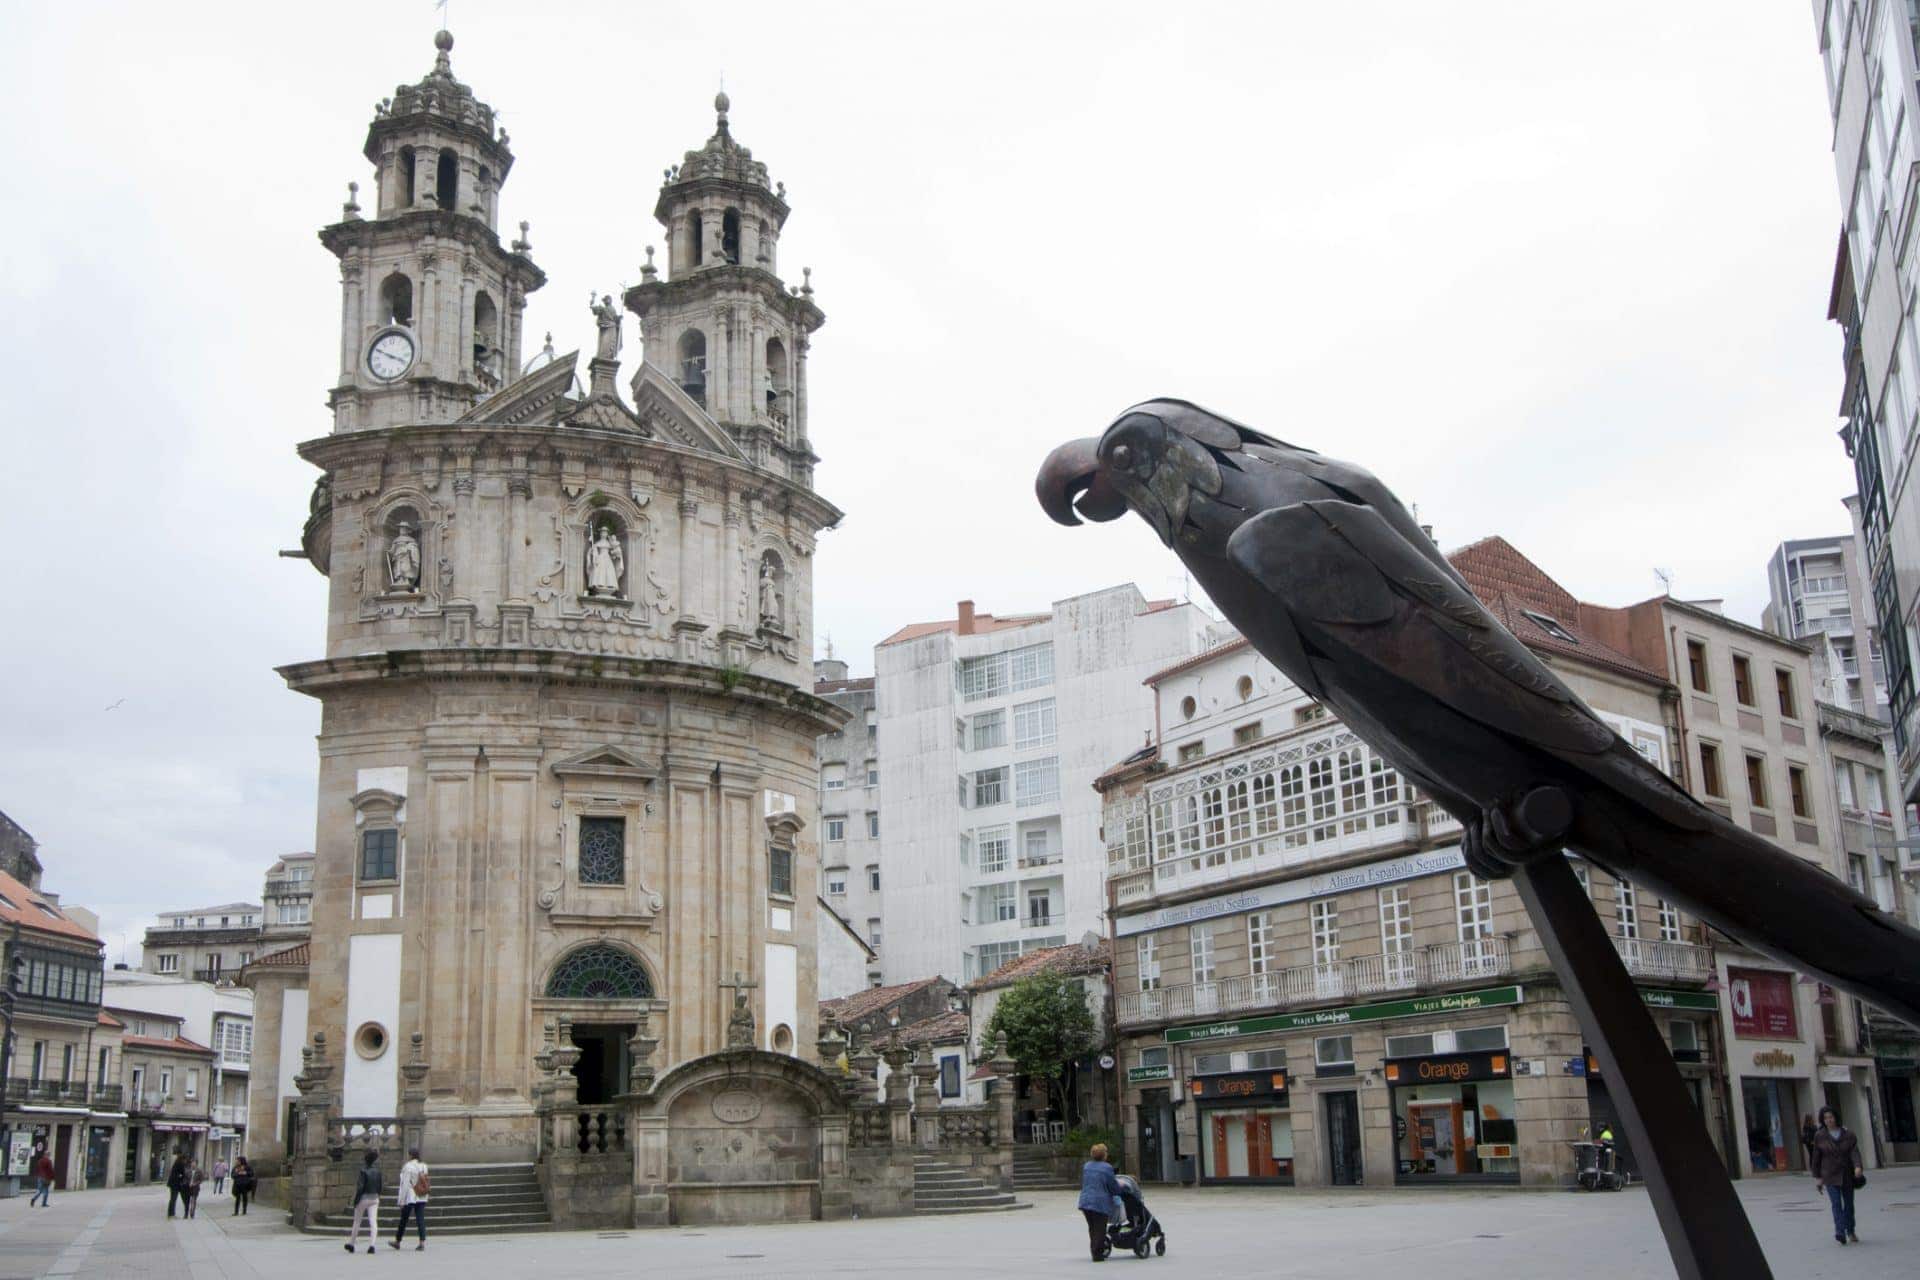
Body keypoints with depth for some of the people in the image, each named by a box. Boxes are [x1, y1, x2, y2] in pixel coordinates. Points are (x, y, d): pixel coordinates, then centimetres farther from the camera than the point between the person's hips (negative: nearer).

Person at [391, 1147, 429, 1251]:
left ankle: (397, 1241, 25)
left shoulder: (408, 1167, -12)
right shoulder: (424, 1166, 6)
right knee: (420, 1219, 2)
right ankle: (422, 1242, -7)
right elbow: (426, 1182, 10)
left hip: (410, 1198, -5)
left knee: (403, 1220, 10)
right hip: (422, 1198, 5)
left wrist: (401, 1201, -9)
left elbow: (405, 1184, -13)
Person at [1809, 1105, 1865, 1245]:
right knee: (1836, 1203, -14)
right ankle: (1840, 1232, -23)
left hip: (1847, 1175, 2)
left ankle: (1850, 1231, 30)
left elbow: (1854, 1151, -13)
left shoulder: (1848, 1134, -2)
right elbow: (1816, 1157, 2)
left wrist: (1858, 1167, -30)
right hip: (1830, 1176, -2)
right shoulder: (1819, 1136, -3)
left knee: (1849, 1203, 12)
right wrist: (1817, 1176, 4)